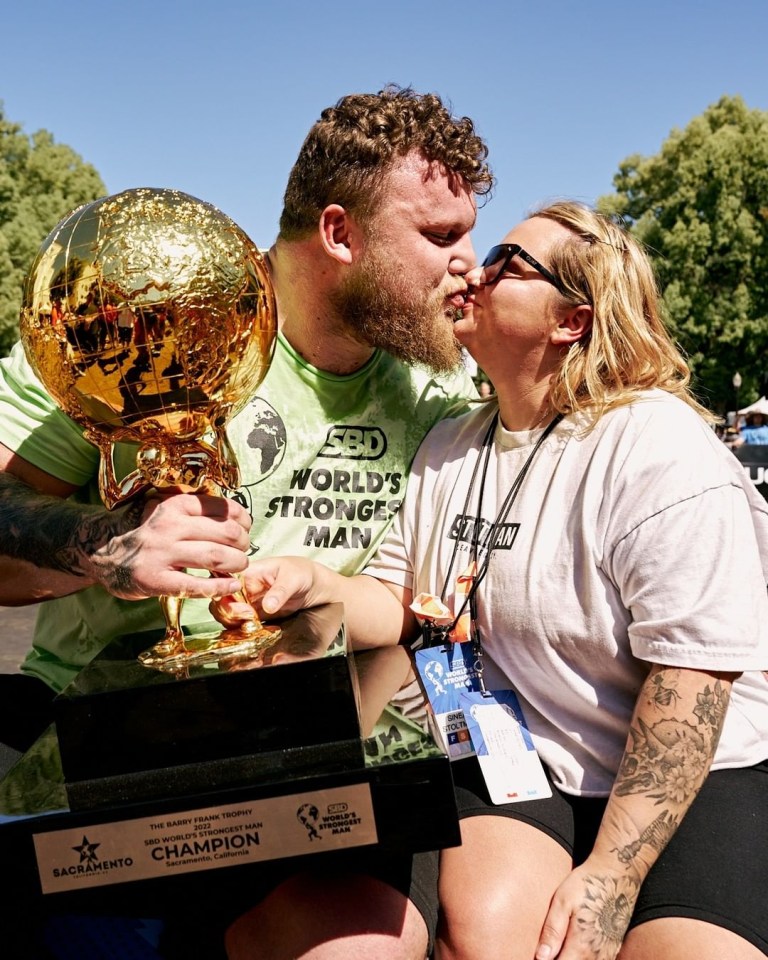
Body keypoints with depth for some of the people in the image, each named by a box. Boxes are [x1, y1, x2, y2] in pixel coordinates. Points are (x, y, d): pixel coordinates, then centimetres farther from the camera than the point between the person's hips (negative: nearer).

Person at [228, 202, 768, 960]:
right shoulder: (449, 447, 9)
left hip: (691, 780, -3)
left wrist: (611, 875, -20)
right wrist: (315, 586, -10)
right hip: (517, 766, 4)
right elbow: (402, 603, 12)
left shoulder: (660, 450, -14)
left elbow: (691, 678, -18)